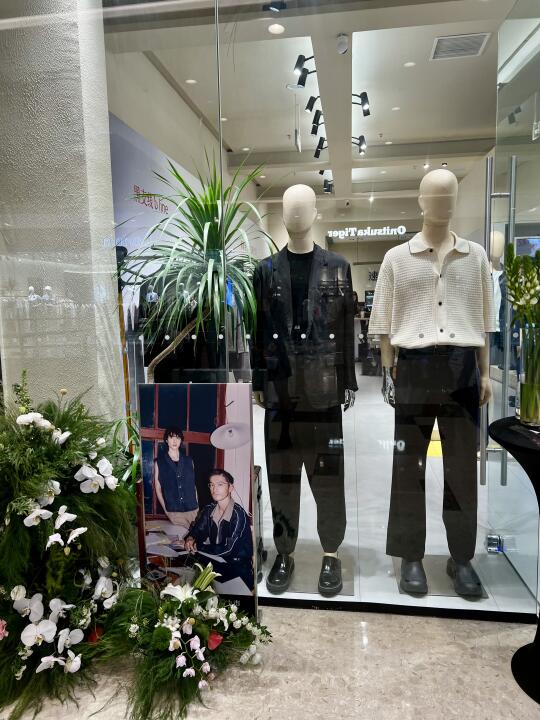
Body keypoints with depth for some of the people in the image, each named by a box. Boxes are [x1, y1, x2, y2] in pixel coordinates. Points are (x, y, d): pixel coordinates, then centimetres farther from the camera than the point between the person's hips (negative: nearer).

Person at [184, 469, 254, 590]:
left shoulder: (238, 514, -19)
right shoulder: (209, 510, 4)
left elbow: (228, 550, -22)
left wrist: (197, 546, -14)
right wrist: (190, 539, -15)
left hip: (238, 572, -6)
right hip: (216, 563, 6)